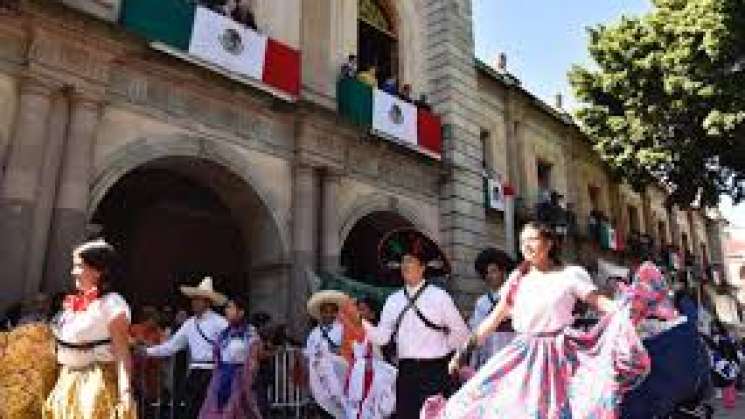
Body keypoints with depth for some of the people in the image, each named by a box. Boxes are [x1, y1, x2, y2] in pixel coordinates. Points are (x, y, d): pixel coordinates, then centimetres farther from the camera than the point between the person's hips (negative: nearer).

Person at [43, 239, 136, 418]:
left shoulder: (111, 303, -15)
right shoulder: (74, 304, 8)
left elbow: (122, 351, -20)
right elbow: (65, 345, 14)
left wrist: (124, 392, -27)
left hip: (97, 383, -8)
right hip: (69, 384, 8)